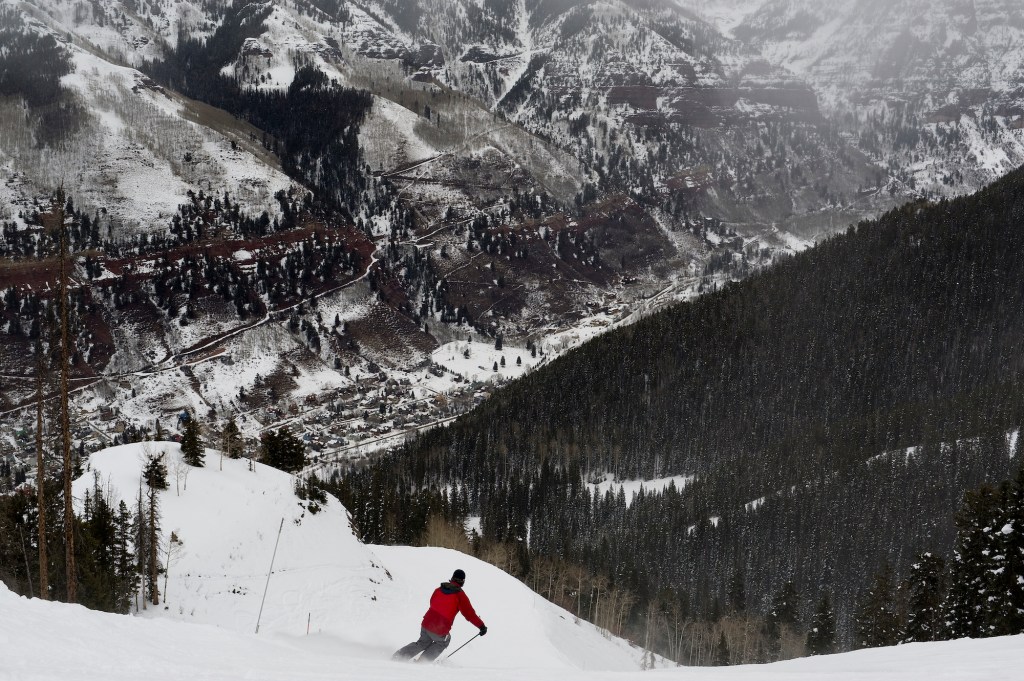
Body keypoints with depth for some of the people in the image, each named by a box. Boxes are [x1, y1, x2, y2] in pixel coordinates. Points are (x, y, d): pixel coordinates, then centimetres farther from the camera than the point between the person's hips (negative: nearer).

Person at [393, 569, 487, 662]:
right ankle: (423, 661, 18)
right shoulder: (460, 595, -6)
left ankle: (399, 656, 19)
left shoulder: (439, 590, 10)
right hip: (440, 630, -4)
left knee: (423, 642, 29)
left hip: (426, 623, 4)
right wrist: (481, 626, -4)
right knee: (442, 642, 28)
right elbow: (469, 613, -9)